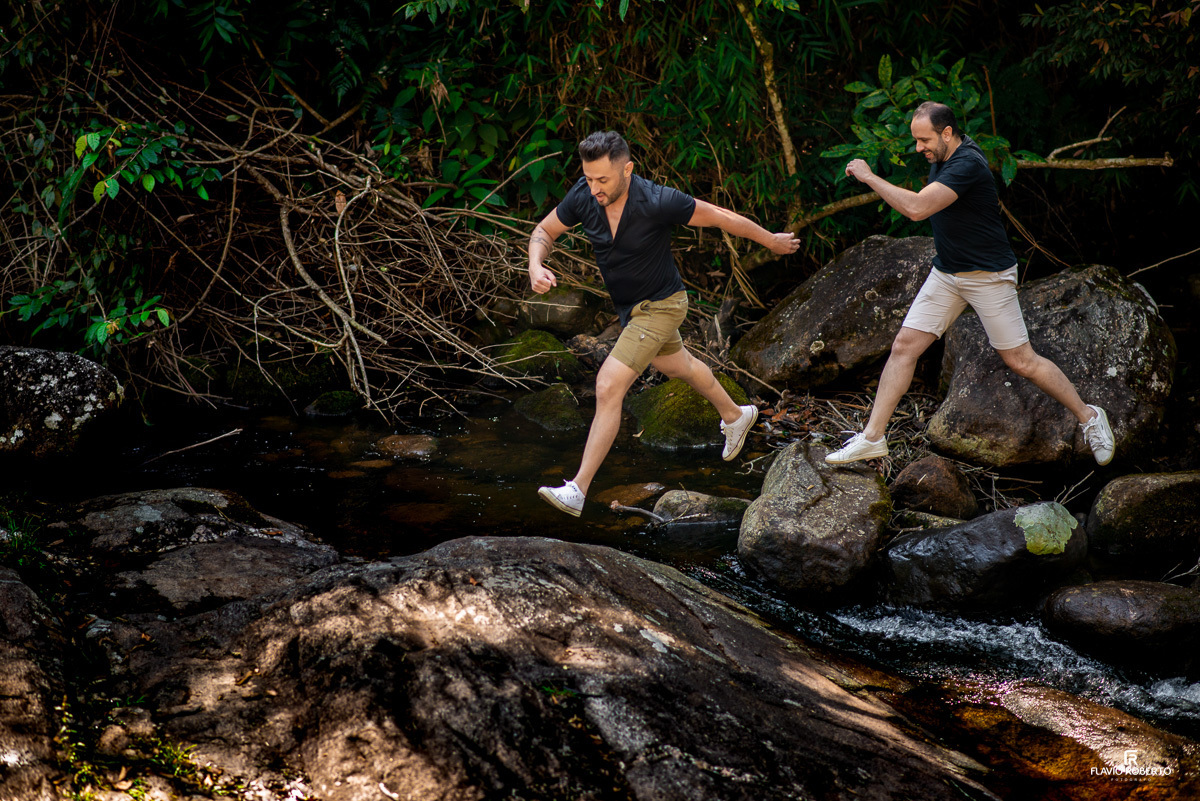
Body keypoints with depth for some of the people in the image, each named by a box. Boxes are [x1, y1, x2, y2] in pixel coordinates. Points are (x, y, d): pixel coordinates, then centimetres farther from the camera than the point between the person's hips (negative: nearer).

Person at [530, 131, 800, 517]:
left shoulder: (657, 203, -32)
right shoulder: (583, 197, -18)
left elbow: (723, 217, -18)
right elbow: (544, 231, -1)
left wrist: (773, 241, -3)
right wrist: (536, 267, -24)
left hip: (659, 306, -7)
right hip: (628, 307, 7)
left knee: (608, 386, -18)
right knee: (676, 365, 31)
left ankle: (578, 490, -17)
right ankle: (735, 416, 59)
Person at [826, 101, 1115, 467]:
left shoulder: (968, 164, -25)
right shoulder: (940, 159, 5)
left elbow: (917, 208, -34)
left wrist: (869, 177, -27)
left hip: (988, 276, -8)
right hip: (946, 273, 8)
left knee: (1021, 361, -2)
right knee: (903, 347, -2)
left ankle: (1088, 417, 17)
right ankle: (872, 437, 2)